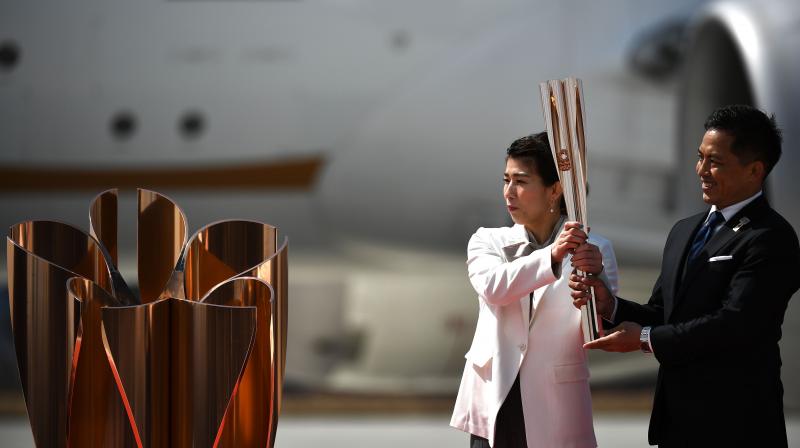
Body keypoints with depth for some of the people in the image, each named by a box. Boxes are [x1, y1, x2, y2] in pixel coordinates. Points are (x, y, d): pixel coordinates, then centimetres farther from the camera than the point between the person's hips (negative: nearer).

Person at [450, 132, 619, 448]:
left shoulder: (593, 251, 3)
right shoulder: (487, 242, 8)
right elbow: (493, 287, -13)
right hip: (494, 409, 1)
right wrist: (551, 256, -28)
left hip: (556, 413, -1)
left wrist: (596, 277, -27)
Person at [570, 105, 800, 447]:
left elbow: (734, 323, -22)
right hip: (675, 418, 7)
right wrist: (609, 305, -4)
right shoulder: (684, 231, 15)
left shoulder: (772, 239, -13)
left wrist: (645, 338, -14)